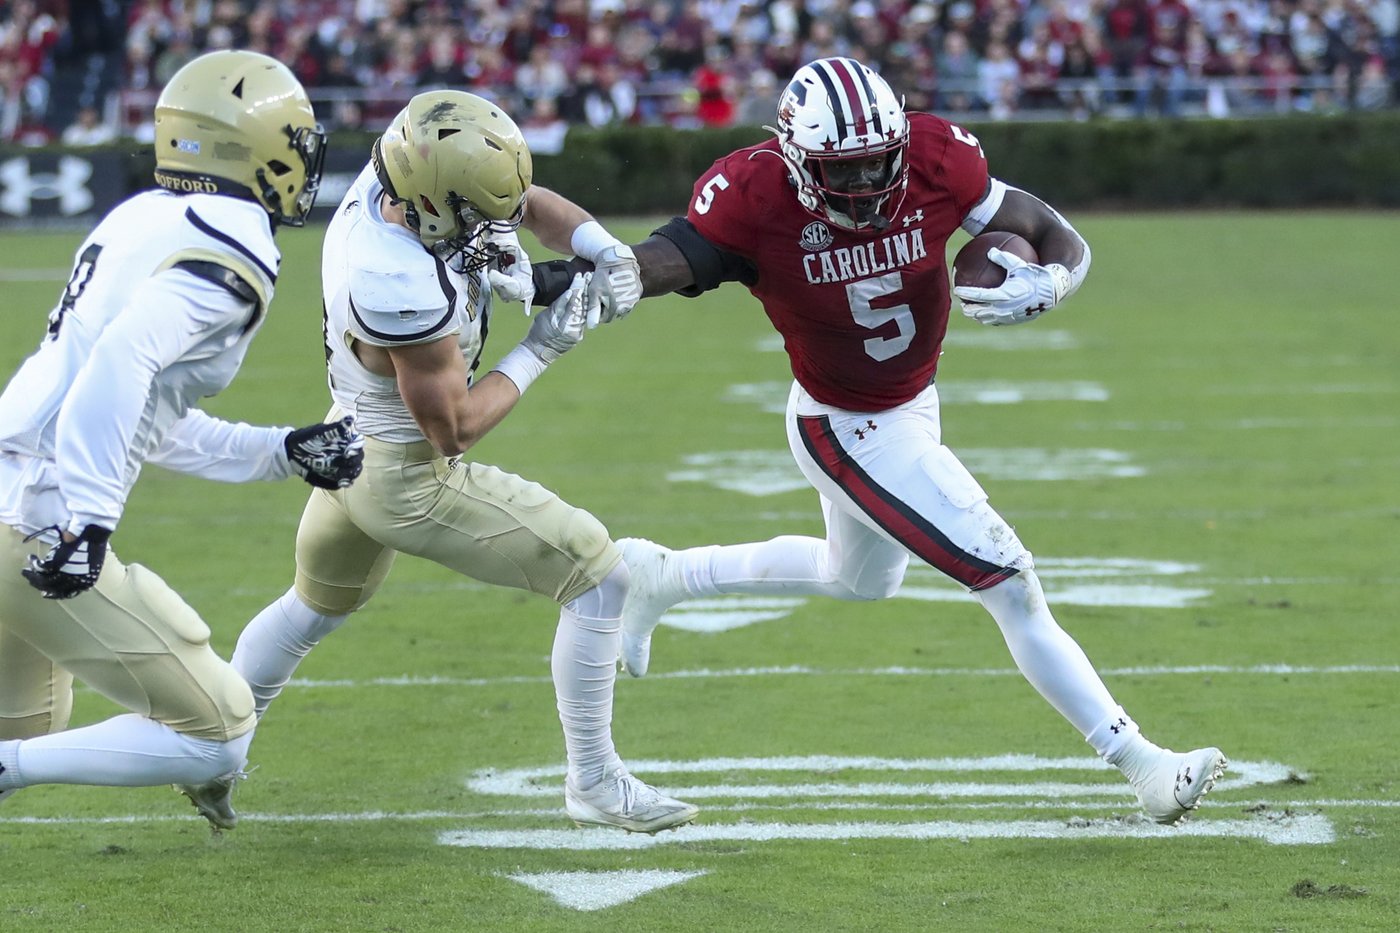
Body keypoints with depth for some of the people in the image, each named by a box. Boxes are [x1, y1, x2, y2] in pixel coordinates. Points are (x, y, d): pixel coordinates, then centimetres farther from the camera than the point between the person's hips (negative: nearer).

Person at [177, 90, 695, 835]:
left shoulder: (400, 175, -14)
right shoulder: (404, 293, -37)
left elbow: (527, 202, 3)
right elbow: (454, 428, -22)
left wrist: (606, 252, -13)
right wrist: (542, 348, -15)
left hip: (352, 444, 9)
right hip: (408, 482, -9)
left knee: (315, 606, 33)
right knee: (598, 576, -1)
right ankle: (594, 784, 8)